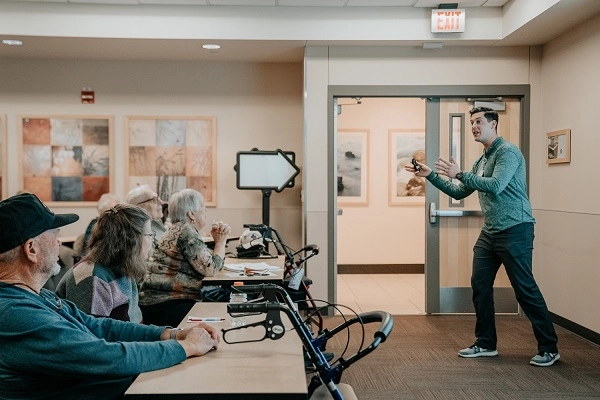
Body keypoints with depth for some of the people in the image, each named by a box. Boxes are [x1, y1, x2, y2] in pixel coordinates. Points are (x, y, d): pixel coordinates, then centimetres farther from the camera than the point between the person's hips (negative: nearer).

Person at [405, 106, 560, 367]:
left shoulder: (508, 152, -10)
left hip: (514, 230, -9)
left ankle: (549, 348, 10)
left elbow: (496, 186, -24)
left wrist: (460, 174, -25)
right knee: (480, 285, 8)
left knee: (525, 289, -4)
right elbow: (458, 193, 19)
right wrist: (431, 176, 12)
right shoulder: (481, 161, 17)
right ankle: (486, 343, 20)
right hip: (489, 232, 9)